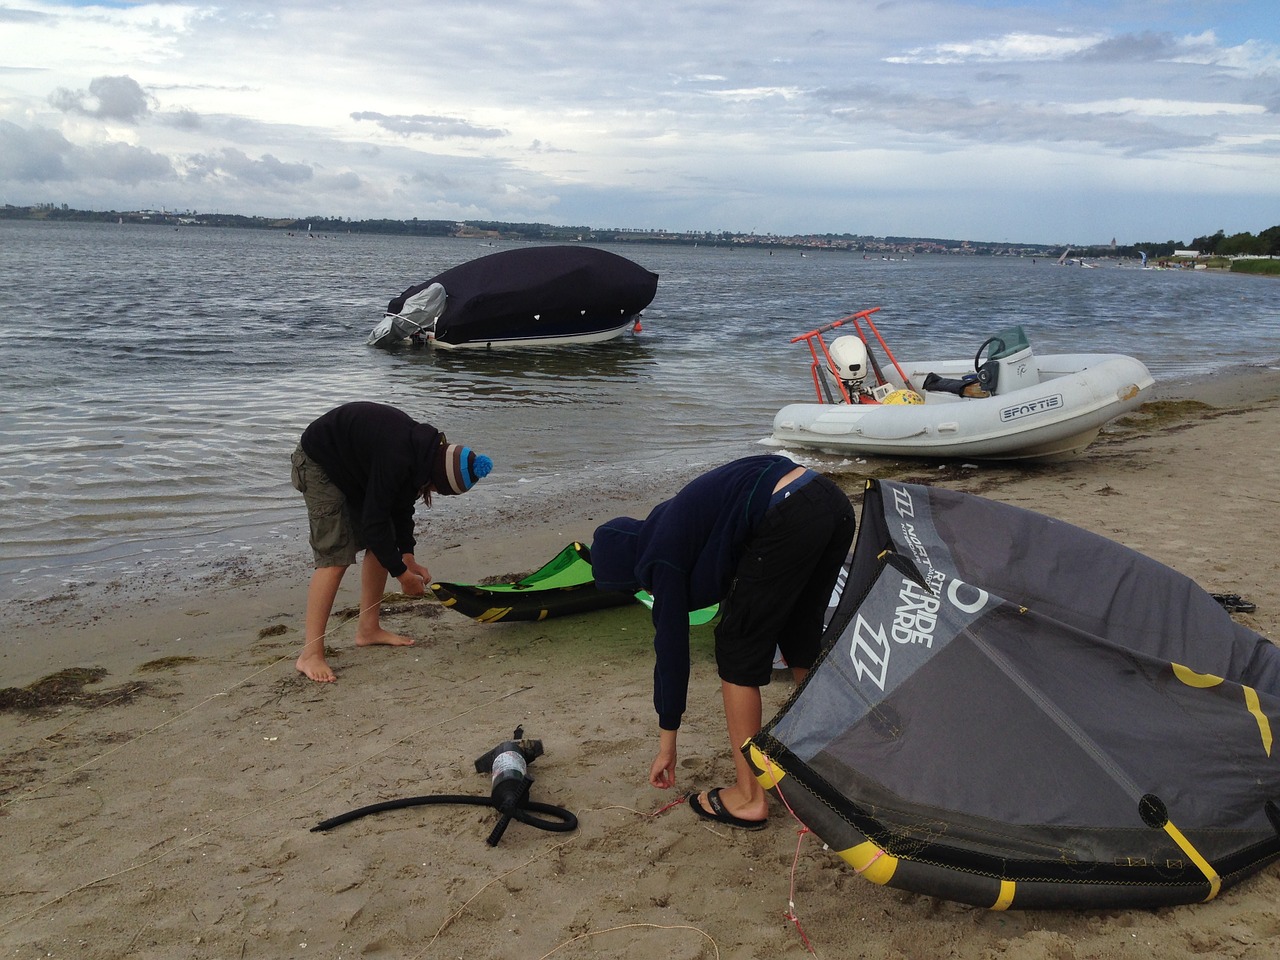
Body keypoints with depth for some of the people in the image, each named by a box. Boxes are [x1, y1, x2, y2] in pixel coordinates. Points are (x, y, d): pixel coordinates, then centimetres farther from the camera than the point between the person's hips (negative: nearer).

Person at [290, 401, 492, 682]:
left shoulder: (425, 451, -8)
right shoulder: (396, 460, -36)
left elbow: (402, 505, 4)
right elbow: (374, 521, -30)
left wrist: (407, 557, -1)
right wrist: (402, 574, -21)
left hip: (354, 467, 9)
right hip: (320, 463, -9)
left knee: (383, 546, 7)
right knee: (335, 556, -17)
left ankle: (368, 629, 19)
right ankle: (310, 654, -14)